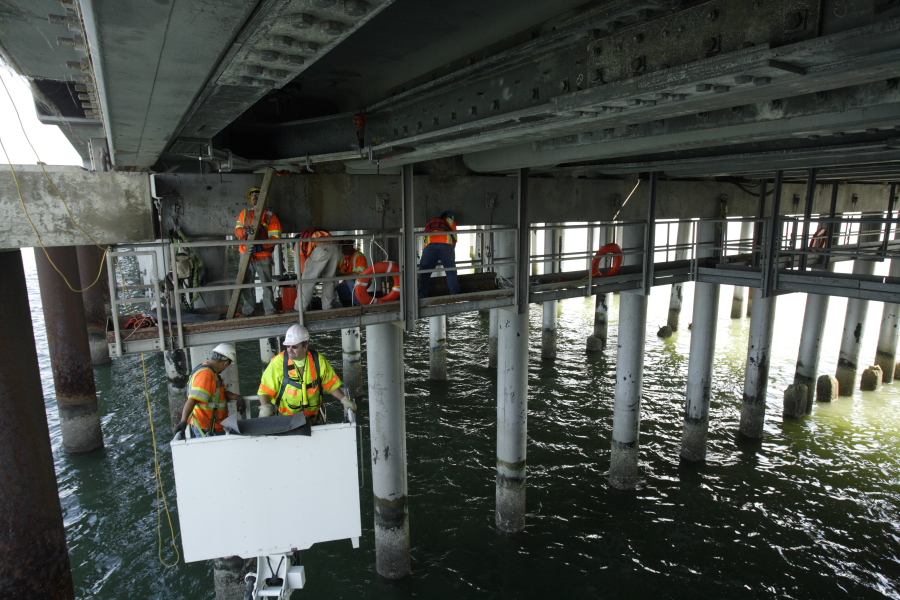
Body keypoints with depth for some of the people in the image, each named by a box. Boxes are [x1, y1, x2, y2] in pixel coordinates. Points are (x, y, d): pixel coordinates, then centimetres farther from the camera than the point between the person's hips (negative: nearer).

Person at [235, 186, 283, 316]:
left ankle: (270, 311, 2)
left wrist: (261, 247, -23)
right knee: (246, 285, 8)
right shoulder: (244, 214, 13)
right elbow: (237, 231, 3)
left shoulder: (270, 216, 0)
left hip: (263, 257, -4)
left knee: (267, 285, -4)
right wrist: (245, 231, -22)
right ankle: (247, 310, 19)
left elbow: (275, 237, -8)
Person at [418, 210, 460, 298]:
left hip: (430, 245, 2)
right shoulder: (450, 221, 31)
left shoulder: (429, 223, 39)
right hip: (446, 245, -1)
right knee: (451, 272, 8)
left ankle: (422, 296, 1)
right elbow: (454, 238, 26)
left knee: (424, 273, 8)